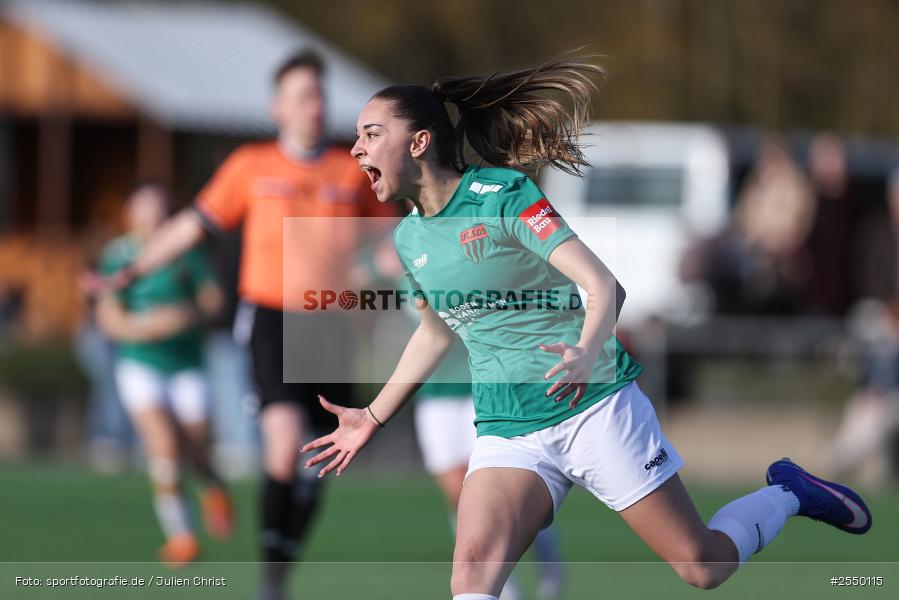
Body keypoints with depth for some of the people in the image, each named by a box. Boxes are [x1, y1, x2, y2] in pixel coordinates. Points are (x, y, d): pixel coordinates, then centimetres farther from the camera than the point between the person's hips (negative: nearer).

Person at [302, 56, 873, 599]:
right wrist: (374, 417, 28)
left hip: (595, 407, -5)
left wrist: (587, 352, -38)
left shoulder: (500, 193, -12)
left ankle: (789, 492, 29)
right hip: (509, 434, 5)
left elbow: (601, 284, -18)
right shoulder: (409, 238, 8)